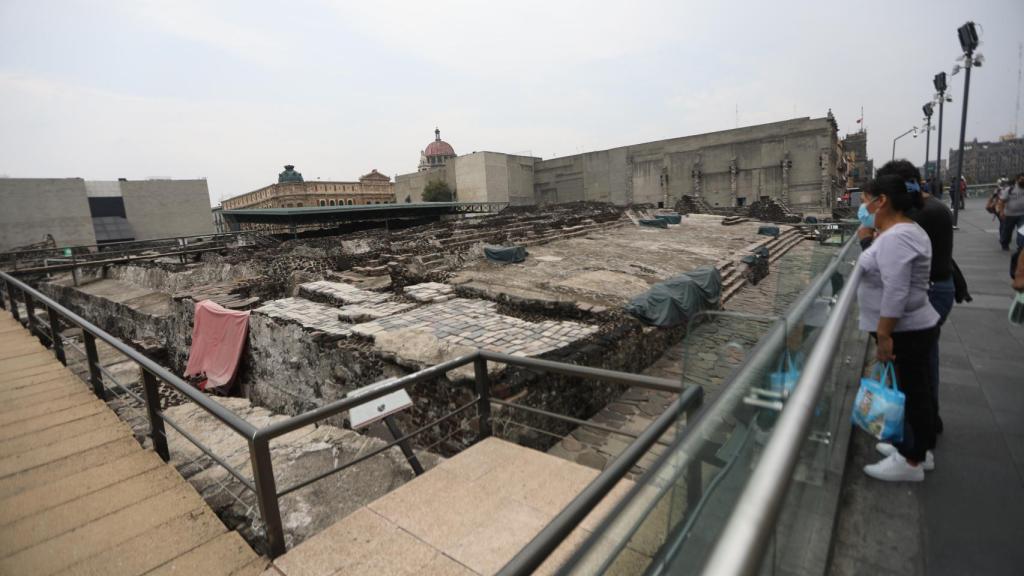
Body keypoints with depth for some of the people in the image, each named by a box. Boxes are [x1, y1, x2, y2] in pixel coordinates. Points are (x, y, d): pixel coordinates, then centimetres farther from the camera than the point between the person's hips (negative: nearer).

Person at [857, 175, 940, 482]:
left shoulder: (895, 237, -22)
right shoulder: (906, 229, 11)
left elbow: (896, 292, -28)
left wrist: (884, 335, -26)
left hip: (905, 332, -10)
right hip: (912, 328, 10)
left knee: (911, 393, 2)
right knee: (914, 391, 19)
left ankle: (911, 461, 16)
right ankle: (916, 447, 34)